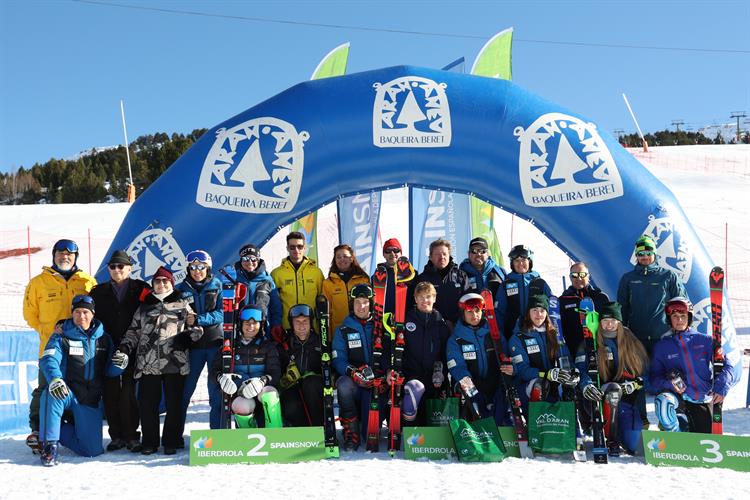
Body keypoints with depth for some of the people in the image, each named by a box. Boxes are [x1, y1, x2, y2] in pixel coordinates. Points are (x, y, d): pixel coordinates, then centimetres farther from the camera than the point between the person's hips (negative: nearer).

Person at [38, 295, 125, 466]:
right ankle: (49, 445, -19)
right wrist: (55, 379, -41)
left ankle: (59, 430, 24)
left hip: (91, 401, 2)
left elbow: (109, 371, 6)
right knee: (51, 394, -38)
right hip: (65, 395, -2)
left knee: (92, 450, -4)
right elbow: (48, 360, -19)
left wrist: (118, 365, -19)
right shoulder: (61, 338, -2)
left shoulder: (104, 339, 6)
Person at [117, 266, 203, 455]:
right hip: (147, 363, 2)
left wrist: (188, 335, -7)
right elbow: (133, 332, 21)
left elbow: (196, 327, 13)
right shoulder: (144, 307, 20)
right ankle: (149, 442, 14)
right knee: (147, 403, 0)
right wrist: (124, 347, 5)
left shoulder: (183, 305, 14)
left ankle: (171, 441, 12)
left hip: (175, 362, -1)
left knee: (174, 403, 1)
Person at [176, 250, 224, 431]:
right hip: (193, 345, 1)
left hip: (215, 343, -1)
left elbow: (221, 314, -5)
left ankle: (217, 430, 13)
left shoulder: (217, 286, 4)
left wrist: (198, 319, -17)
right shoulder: (181, 289, 6)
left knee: (216, 388, 2)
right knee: (185, 390, 3)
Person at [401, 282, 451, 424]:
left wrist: (442, 375, 0)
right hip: (410, 375, -2)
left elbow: (446, 351, 8)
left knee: (430, 417, 8)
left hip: (433, 377, 2)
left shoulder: (441, 322, 7)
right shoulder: (406, 319, 1)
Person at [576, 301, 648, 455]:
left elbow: (645, 369, 8)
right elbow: (580, 369, -10)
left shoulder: (631, 341, 6)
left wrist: (635, 384, -11)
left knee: (631, 445, -9)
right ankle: (611, 441, -21)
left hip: (628, 397, 2)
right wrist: (586, 385, -30)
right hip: (600, 395, -2)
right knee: (613, 390, -38)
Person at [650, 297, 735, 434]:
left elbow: (727, 365, 4)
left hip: (704, 401, 1)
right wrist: (669, 384, -19)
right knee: (662, 401, -35)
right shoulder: (661, 346, 4)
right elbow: (654, 376, 1)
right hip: (679, 398, -1)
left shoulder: (705, 341, 4)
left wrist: (721, 387, -12)